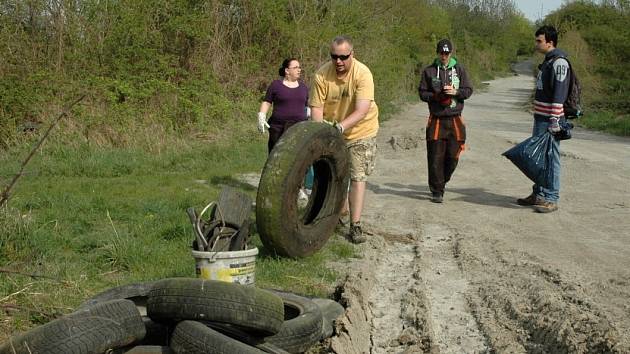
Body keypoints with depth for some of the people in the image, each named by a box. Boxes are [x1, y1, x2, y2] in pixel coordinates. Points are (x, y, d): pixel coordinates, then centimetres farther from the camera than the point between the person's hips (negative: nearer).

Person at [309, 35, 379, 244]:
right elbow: (316, 108, -15)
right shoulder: (322, 75, -17)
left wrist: (340, 126, -46)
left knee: (358, 177, -7)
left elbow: (362, 111, -33)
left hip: (360, 131, -3)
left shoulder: (362, 74, -25)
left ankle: (355, 226, -4)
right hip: (331, 133, 3)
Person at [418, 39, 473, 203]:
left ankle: (441, 182, 27)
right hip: (436, 119, -1)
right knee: (436, 157, -4)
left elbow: (468, 90, 5)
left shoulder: (459, 69, 7)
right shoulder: (429, 71, 4)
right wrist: (436, 97, -14)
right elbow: (422, 93, 4)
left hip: (455, 119, 1)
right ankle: (437, 191, 5)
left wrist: (455, 92, -15)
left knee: (452, 156, 3)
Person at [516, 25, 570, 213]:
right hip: (540, 118, 10)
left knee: (551, 158, -5)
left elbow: (559, 94, -21)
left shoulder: (559, 62, -14)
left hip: (550, 120, -10)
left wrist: (554, 120, -25)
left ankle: (551, 199, 0)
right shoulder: (547, 61, 17)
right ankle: (539, 194, 24)